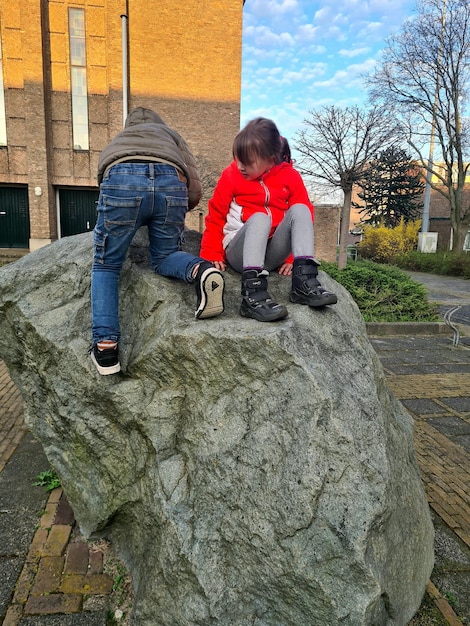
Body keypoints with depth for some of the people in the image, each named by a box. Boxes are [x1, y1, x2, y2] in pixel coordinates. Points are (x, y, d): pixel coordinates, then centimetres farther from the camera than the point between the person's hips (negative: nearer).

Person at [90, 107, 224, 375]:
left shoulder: (117, 140, 43)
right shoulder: (172, 135, 38)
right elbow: (194, 192, 24)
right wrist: (172, 215, 41)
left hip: (122, 179, 0)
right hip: (170, 180, 1)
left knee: (106, 265, 12)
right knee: (164, 257, 19)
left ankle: (105, 345, -2)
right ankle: (200, 270, -14)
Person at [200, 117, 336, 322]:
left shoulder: (290, 177, 6)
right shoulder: (231, 175, 3)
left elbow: (304, 216, 5)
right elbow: (215, 217, 5)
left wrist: (292, 257, -3)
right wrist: (212, 255, -4)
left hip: (272, 254, 2)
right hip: (238, 254, -2)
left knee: (300, 210, -20)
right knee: (259, 218, -32)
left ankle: (304, 283, -35)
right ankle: (253, 296, -48)